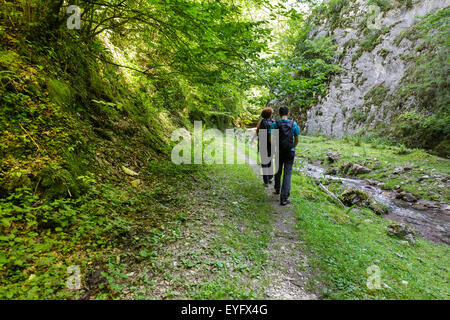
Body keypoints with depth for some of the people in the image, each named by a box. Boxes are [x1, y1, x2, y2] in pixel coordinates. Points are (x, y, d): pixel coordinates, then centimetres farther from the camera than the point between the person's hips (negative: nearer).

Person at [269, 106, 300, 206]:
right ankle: (284, 198, -5)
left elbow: (271, 139, -13)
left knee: (278, 171, 22)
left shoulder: (274, 124, -4)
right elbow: (296, 140, 5)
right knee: (287, 174, 0)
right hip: (290, 152, -1)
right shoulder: (293, 124, -2)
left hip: (279, 152, 1)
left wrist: (275, 149, 1)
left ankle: (277, 189, 44)